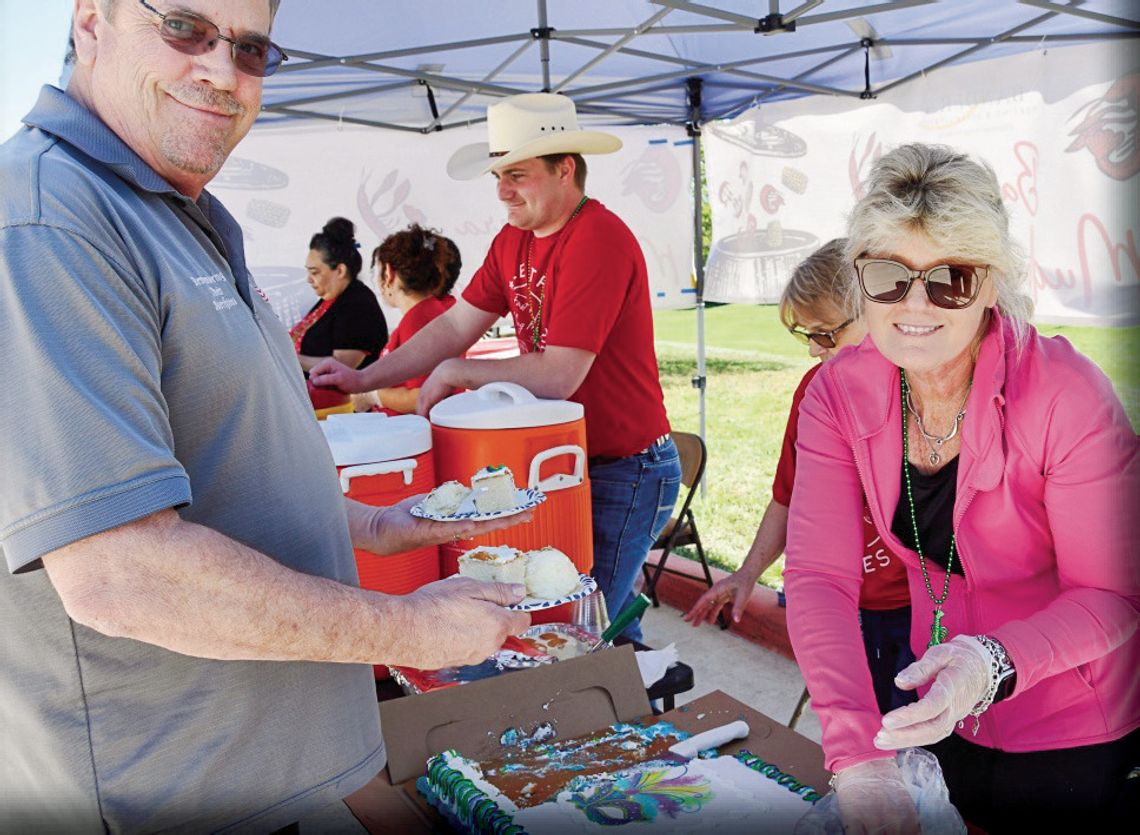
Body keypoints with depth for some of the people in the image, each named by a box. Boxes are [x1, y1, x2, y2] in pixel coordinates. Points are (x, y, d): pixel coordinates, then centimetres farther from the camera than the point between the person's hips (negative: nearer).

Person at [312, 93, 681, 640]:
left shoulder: (600, 241, -21)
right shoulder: (513, 240, 6)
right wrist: (364, 379, -2)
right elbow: (457, 324, 7)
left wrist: (455, 374, -14)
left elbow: (556, 377, -26)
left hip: (627, 472, -8)